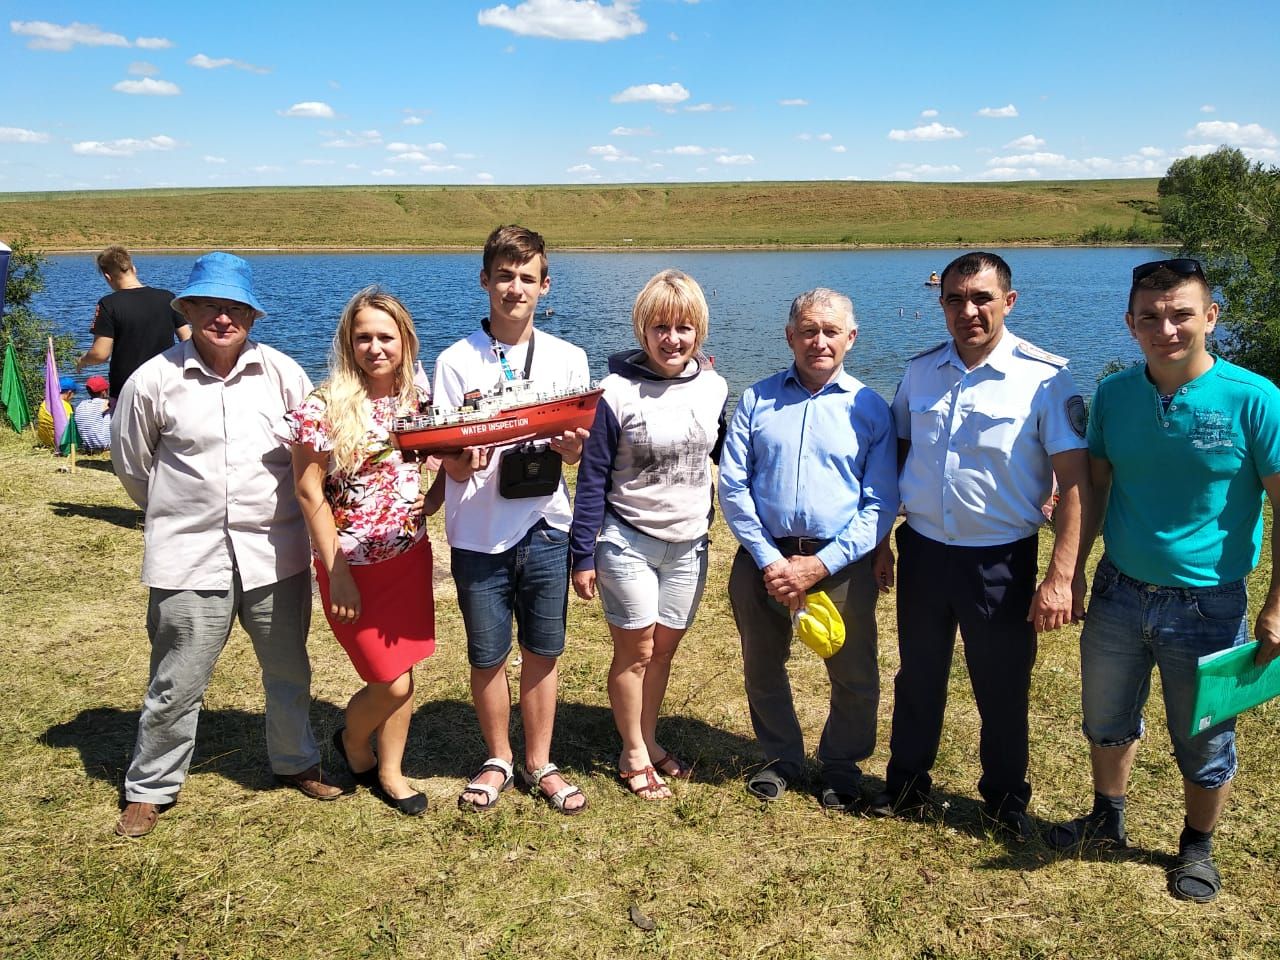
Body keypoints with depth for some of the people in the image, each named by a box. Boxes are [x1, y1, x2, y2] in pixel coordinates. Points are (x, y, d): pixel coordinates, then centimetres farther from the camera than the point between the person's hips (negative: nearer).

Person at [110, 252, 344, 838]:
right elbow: (132, 464, 8)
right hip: (190, 560, -2)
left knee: (289, 670, 17)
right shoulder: (154, 380, -5)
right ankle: (149, 789, 28)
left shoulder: (281, 372, -2)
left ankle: (296, 762, 39)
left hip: (276, 554, 2)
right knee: (175, 685, 7)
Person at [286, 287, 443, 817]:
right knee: (390, 682, 0)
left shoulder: (419, 402, 0)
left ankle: (390, 771, 32)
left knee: (403, 673, 11)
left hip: (409, 556, 5)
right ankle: (352, 742, 32)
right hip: (354, 565, -4)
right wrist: (337, 573, -13)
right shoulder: (323, 407, -14)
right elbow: (308, 492, -12)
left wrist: (431, 500, -8)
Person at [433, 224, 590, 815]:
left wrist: (571, 445, -20)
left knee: (542, 653, 10)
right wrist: (466, 460, -27)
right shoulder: (457, 361, -2)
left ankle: (539, 763, 28)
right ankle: (498, 759, 32)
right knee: (487, 657, 10)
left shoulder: (568, 359, 3)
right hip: (479, 535, -1)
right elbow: (450, 464, -4)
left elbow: (576, 451, 4)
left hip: (544, 529, 1)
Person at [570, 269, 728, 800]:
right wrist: (583, 555, -9)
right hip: (627, 541, -4)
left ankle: (649, 742, 33)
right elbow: (592, 477, -10)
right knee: (635, 651, 6)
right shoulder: (616, 392, -14)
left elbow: (724, 453, 12)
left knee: (664, 648, 14)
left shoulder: (713, 387, -2)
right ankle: (633, 755, 25)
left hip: (689, 543, 4)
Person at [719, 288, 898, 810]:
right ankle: (781, 758, 40)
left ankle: (841, 766, 34)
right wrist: (768, 559, -11)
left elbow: (881, 504, -5)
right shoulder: (757, 400, 2)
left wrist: (821, 565, -14)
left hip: (841, 564, -1)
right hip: (763, 558, 2)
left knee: (855, 677, 9)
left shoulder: (870, 408, -1)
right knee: (762, 669, 16)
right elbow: (732, 485, -2)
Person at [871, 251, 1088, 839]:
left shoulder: (1043, 377, -11)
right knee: (917, 679, 17)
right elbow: (894, 457, 11)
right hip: (922, 551, 4)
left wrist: (1060, 577, -17)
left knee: (1003, 689, 11)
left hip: (1001, 562, -3)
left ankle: (1005, 799, 34)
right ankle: (906, 785, 36)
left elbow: (1074, 481, -13)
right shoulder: (921, 371, 2)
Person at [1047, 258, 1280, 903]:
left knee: (1205, 745, 15)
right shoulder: (1113, 395, -3)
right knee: (1106, 723, 21)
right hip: (1118, 593, 4)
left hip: (1207, 605, -3)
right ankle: (1106, 820, 46)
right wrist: (1072, 573, 5)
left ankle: (1197, 848, 40)